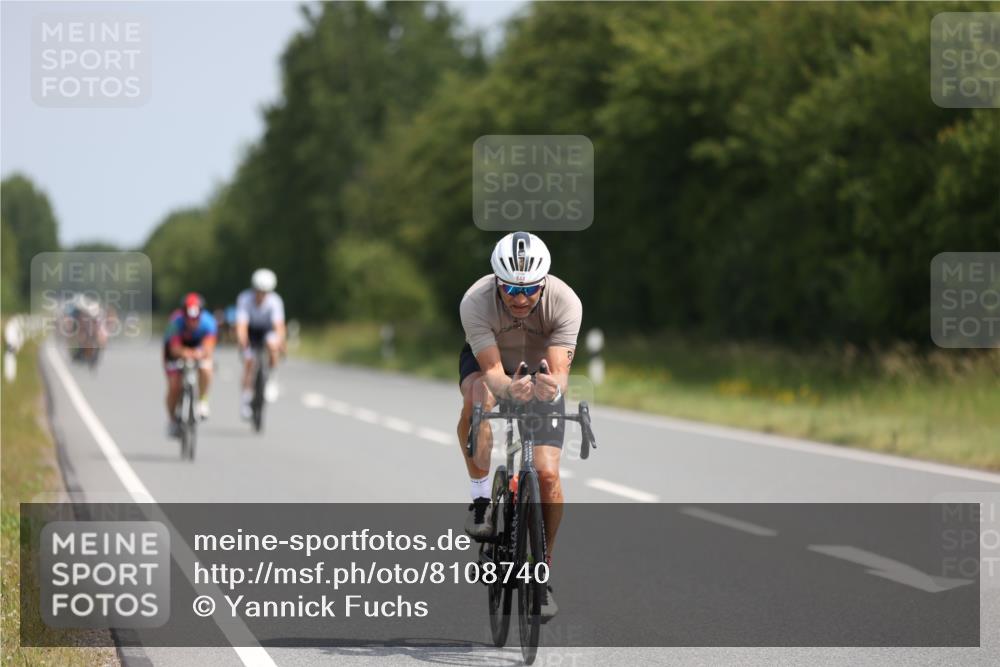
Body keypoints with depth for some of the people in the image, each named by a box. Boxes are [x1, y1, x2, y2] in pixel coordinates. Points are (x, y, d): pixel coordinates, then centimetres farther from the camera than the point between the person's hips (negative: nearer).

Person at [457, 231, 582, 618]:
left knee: (547, 474, -14)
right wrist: (510, 388, -60)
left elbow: (560, 372, -38)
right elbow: (492, 372, -37)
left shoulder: (565, 302, -32)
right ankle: (481, 497, -20)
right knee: (477, 399, -38)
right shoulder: (476, 302, -34)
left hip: (540, 370, 0)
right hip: (487, 360, 0)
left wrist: (552, 387, -62)